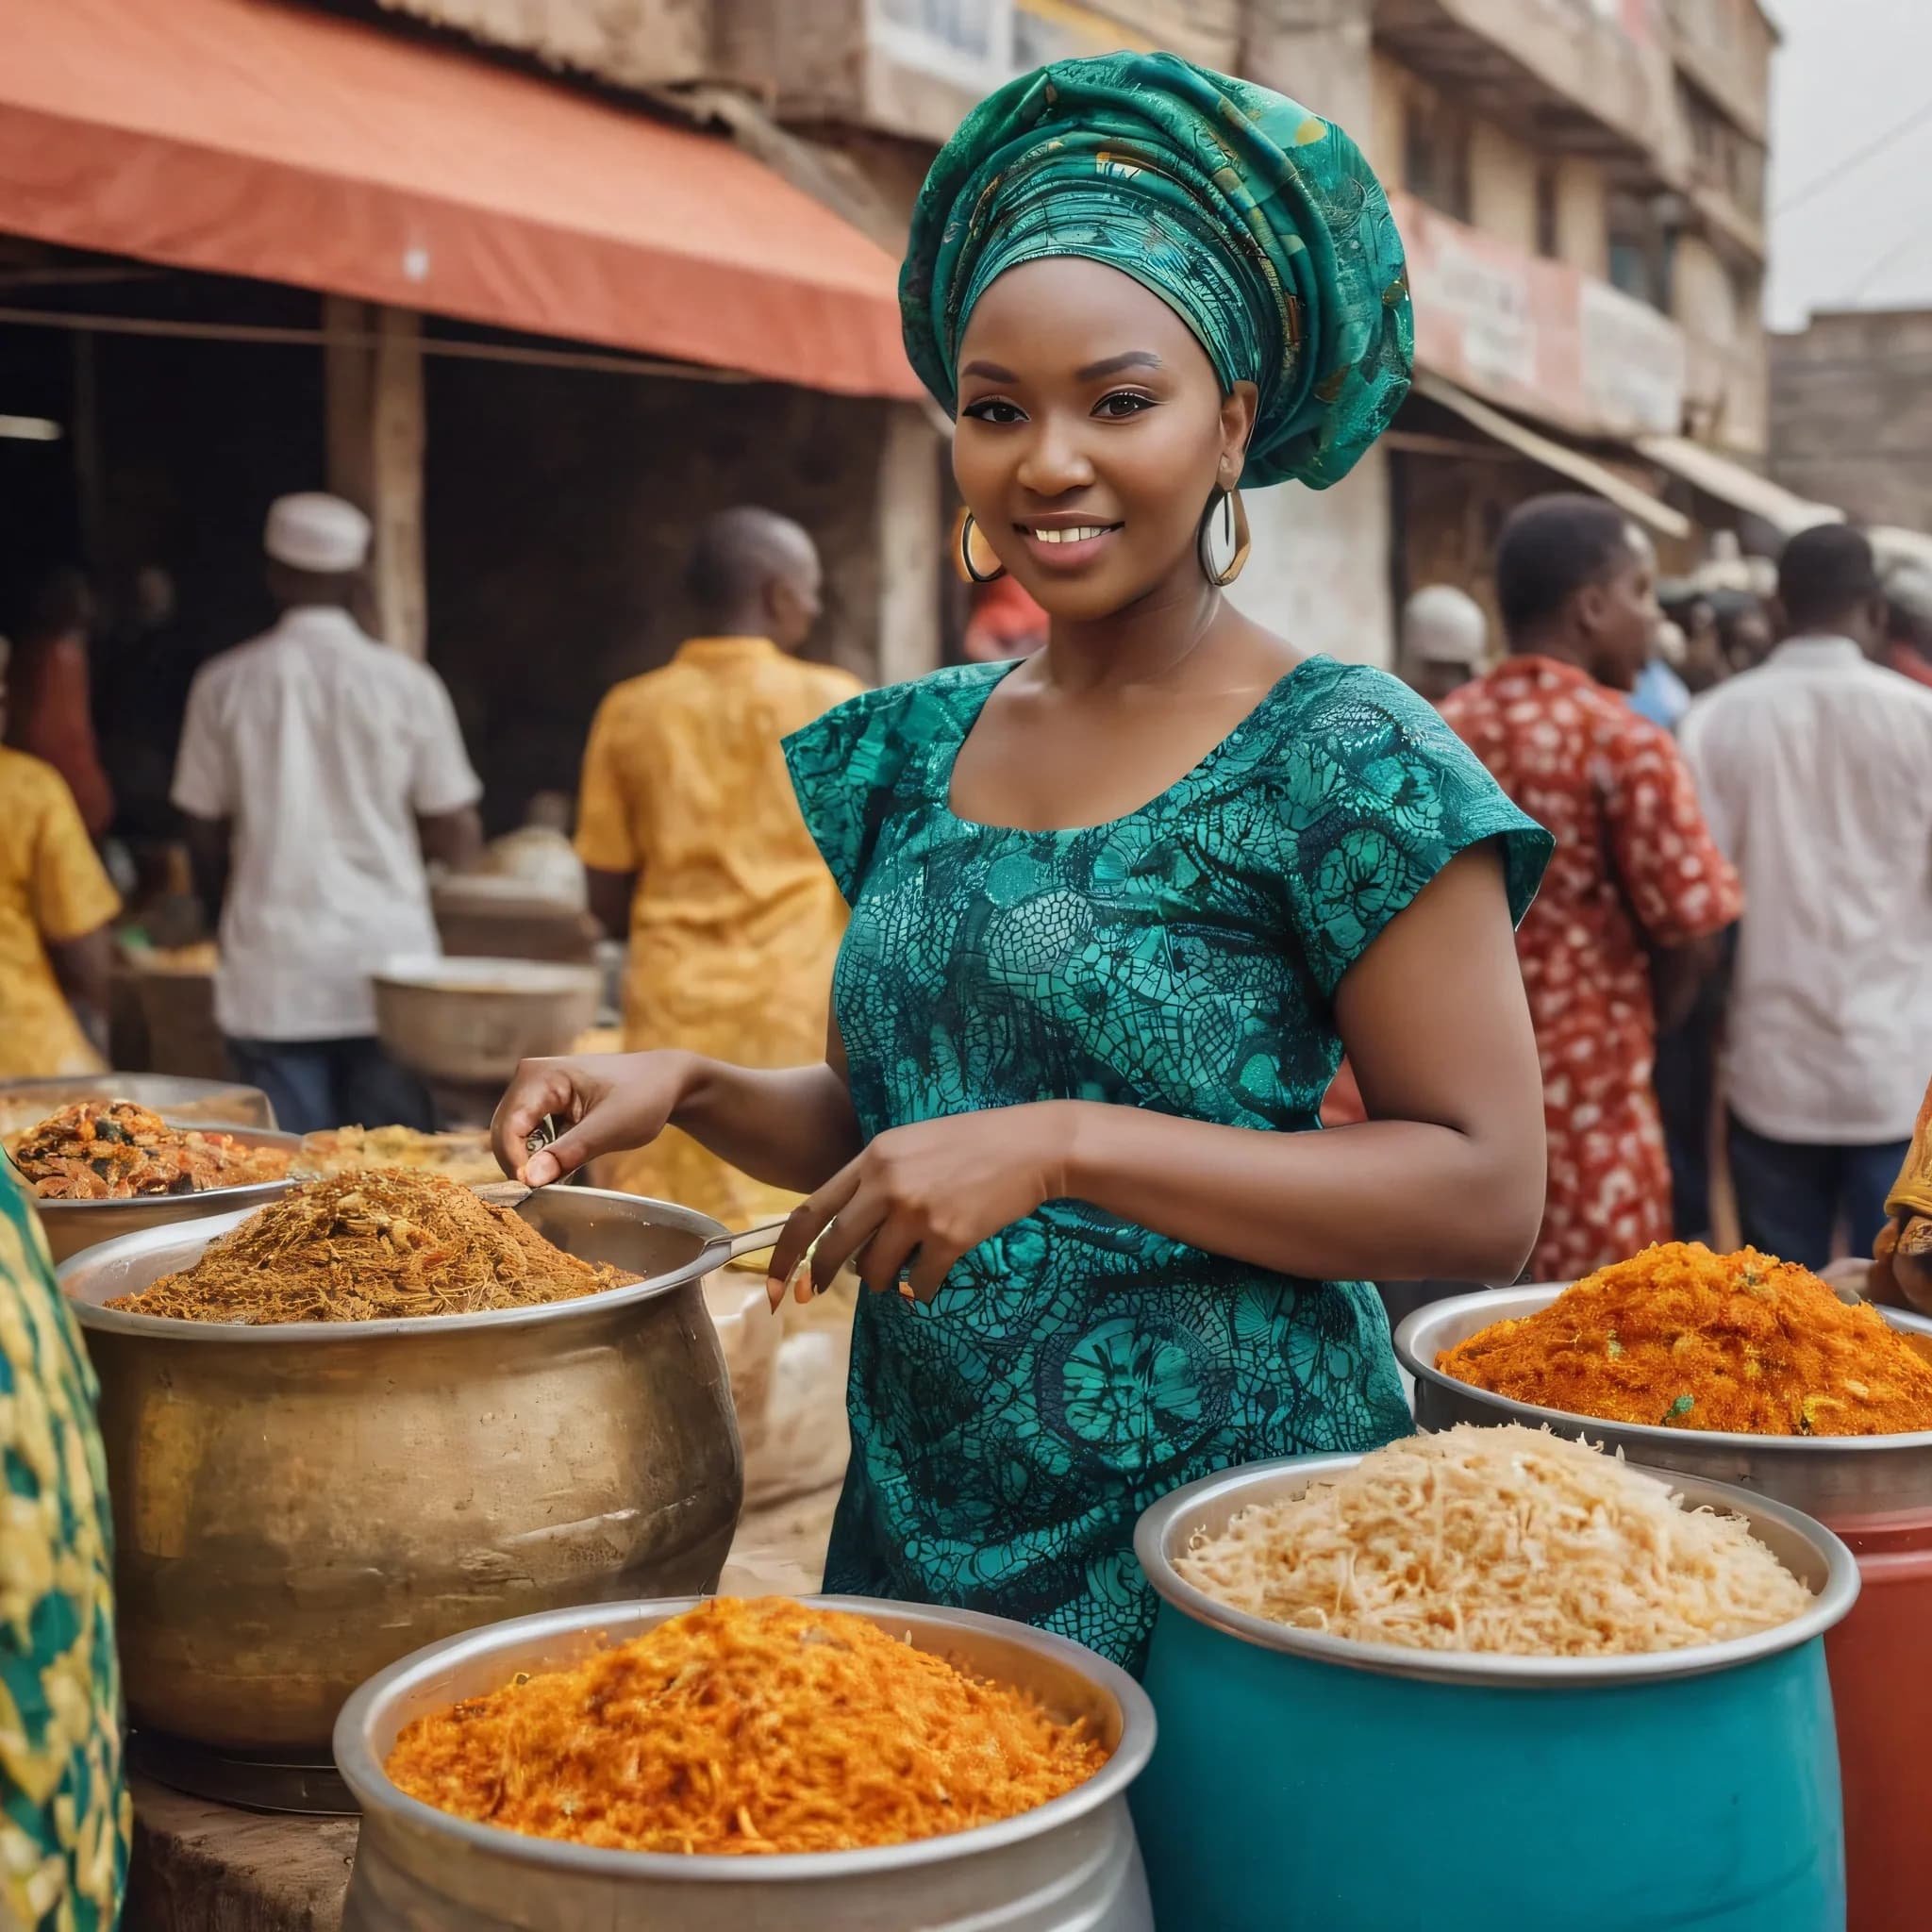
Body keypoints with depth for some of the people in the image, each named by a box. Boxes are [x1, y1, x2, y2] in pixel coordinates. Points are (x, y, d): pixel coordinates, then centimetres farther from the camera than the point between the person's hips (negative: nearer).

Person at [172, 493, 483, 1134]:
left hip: (272, 971, 1)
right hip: (387, 962, 0)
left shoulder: (225, 684, 0)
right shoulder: (407, 684, -3)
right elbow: (458, 841, 1)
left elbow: (205, 836, 6)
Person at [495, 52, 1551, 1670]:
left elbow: (1485, 1195, -17)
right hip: (918, 1524, 6)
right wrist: (694, 1093, -5)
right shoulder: (912, 750, 6)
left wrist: (1064, 1143, -24)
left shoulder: (1343, 763, -13)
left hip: (1210, 1546, -5)